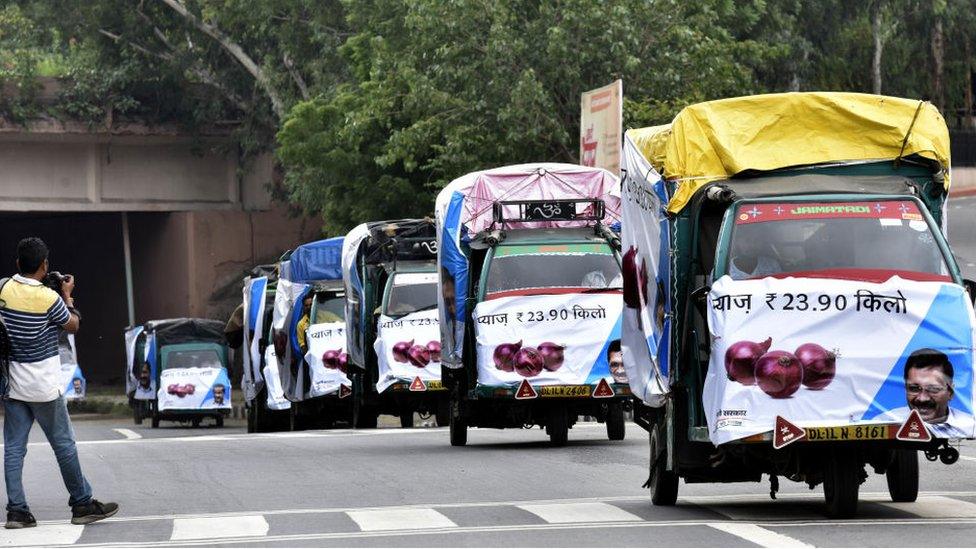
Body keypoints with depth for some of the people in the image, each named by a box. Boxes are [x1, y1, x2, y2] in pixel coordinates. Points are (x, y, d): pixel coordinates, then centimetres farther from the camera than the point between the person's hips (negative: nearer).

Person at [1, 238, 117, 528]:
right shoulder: (48, 298, -17)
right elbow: (73, 325, -1)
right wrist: (67, 296, 13)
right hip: (43, 385, -5)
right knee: (64, 444, 6)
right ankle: (82, 505, 13)